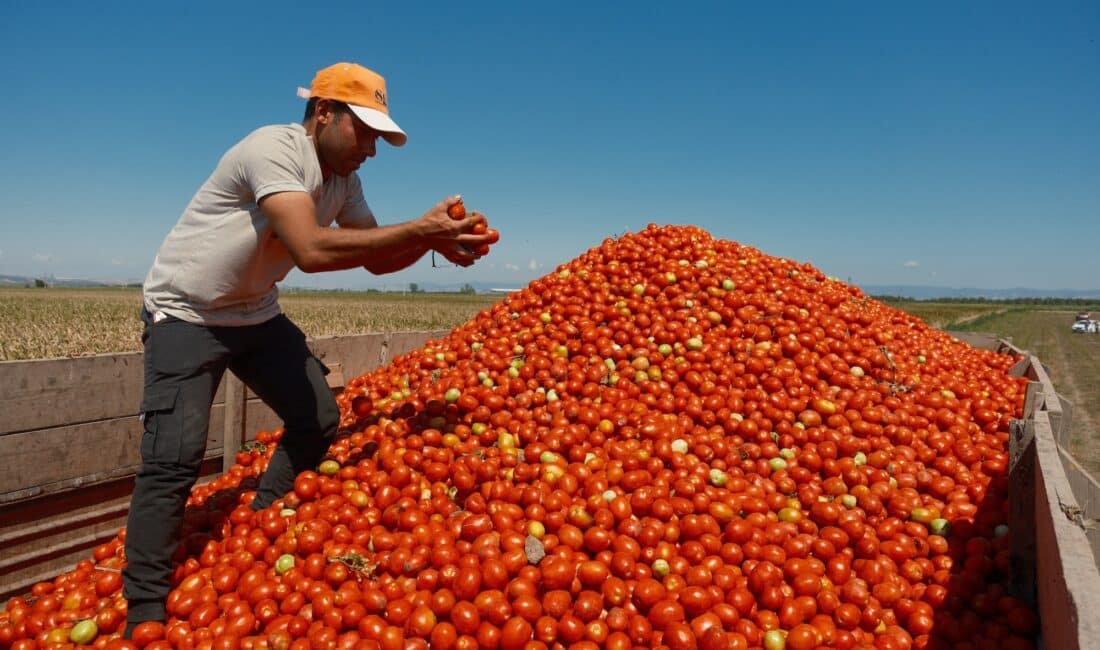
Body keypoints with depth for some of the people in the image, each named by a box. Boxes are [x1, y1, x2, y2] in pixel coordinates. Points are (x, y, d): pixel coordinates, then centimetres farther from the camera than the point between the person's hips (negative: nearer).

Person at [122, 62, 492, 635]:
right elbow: (312, 250, -39)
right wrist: (420, 228, -37)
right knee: (174, 458, -15)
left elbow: (375, 259, 2)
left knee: (317, 421, 6)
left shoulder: (344, 179, -1)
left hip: (256, 314, 8)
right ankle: (143, 613, -1)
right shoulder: (274, 148, -26)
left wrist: (434, 239, -17)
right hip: (186, 314, -8)